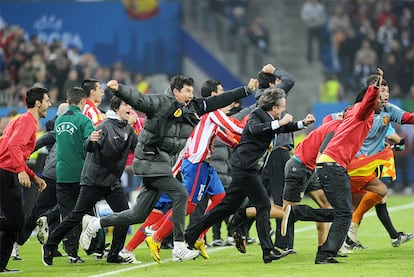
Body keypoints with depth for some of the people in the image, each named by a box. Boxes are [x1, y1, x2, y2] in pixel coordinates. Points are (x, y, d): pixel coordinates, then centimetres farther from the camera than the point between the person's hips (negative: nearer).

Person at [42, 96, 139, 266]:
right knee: (77, 215, -4)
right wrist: (91, 141, -47)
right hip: (94, 179, -7)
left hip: (113, 182, 7)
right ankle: (49, 247, 7)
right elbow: (88, 148, -25)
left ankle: (115, 255, 2)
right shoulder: (106, 126, -14)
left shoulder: (128, 130, 8)